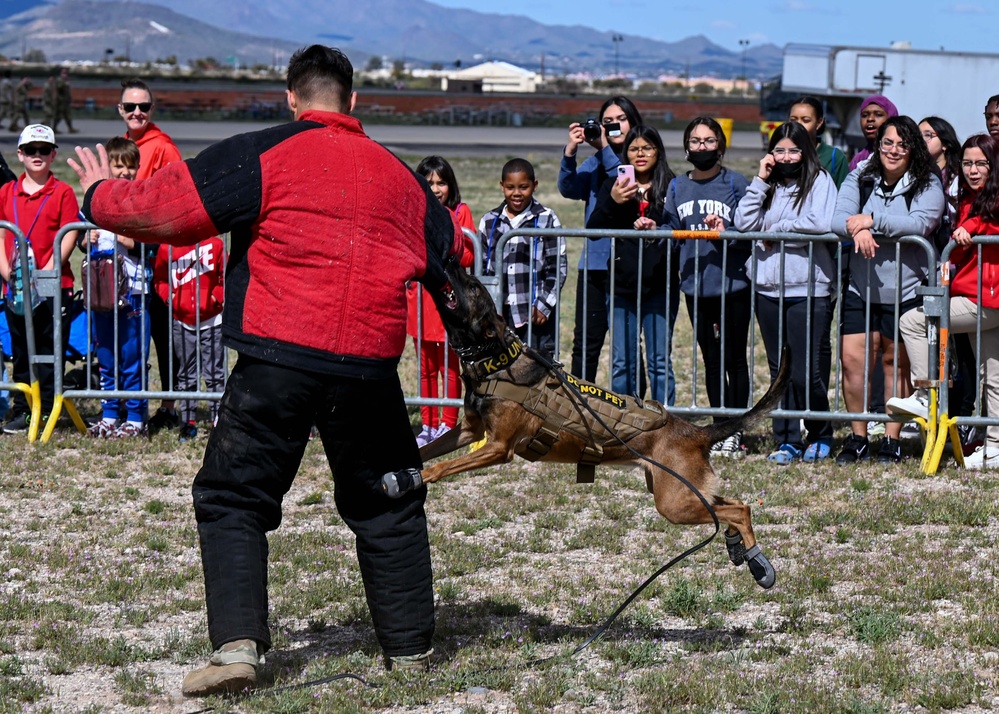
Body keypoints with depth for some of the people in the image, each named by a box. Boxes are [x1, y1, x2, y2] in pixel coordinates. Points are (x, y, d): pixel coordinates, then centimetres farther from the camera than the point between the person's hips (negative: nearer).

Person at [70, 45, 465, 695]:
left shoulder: (263, 156, -1)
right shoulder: (397, 176, 15)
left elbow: (169, 208, -5)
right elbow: (450, 251, 29)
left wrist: (101, 197, 14)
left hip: (278, 360, -3)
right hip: (371, 368, 4)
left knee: (232, 500, 5)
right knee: (387, 507, 19)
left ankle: (238, 643, -11)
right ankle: (411, 647, 21)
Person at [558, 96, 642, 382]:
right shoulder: (594, 163, 13)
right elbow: (569, 188, -2)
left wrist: (605, 149, -17)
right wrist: (570, 151, -17)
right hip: (594, 262, 4)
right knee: (586, 341, 5)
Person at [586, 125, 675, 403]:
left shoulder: (671, 187, 2)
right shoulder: (613, 185, 7)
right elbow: (592, 229, -2)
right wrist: (612, 202, -18)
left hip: (659, 287, -2)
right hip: (622, 286, 2)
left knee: (659, 362, 3)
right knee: (621, 364, 6)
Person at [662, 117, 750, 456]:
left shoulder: (736, 184, -4)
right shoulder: (677, 187, 10)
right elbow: (670, 231, 10)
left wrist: (727, 233, -24)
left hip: (733, 285, -4)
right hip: (696, 286, 5)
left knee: (734, 360, 2)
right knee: (711, 361, 12)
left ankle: (736, 432, 8)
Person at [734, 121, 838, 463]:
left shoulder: (819, 181, 1)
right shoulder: (769, 185, 16)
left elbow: (822, 224, -16)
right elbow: (743, 223, 4)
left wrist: (775, 230, -5)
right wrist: (760, 181, -1)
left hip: (808, 290, -5)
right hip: (768, 289, 5)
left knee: (807, 373, -6)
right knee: (780, 371, 8)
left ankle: (821, 436, 13)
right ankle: (787, 441, 14)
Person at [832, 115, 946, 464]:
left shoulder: (927, 185, -2)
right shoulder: (860, 180, 8)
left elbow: (921, 223, -19)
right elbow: (839, 218, -3)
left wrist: (871, 220, -21)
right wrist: (857, 230, -26)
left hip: (906, 290, -3)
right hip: (861, 288, 3)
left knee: (896, 363, 4)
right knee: (852, 360, -3)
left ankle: (891, 441, 13)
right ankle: (858, 439, 8)